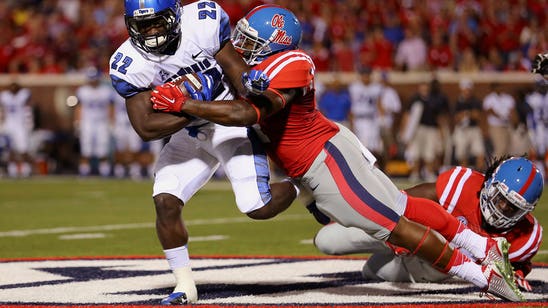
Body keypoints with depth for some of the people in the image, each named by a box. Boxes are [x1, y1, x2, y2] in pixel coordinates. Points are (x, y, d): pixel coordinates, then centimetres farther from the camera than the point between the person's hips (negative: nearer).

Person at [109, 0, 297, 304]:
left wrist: (247, 81, -35)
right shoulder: (128, 65, -16)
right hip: (187, 135, 2)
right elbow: (145, 128, -19)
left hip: (232, 123, -2)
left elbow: (234, 66, -12)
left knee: (257, 208, -13)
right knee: (165, 202, -14)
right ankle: (185, 286, 2)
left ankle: (298, 185, 21)